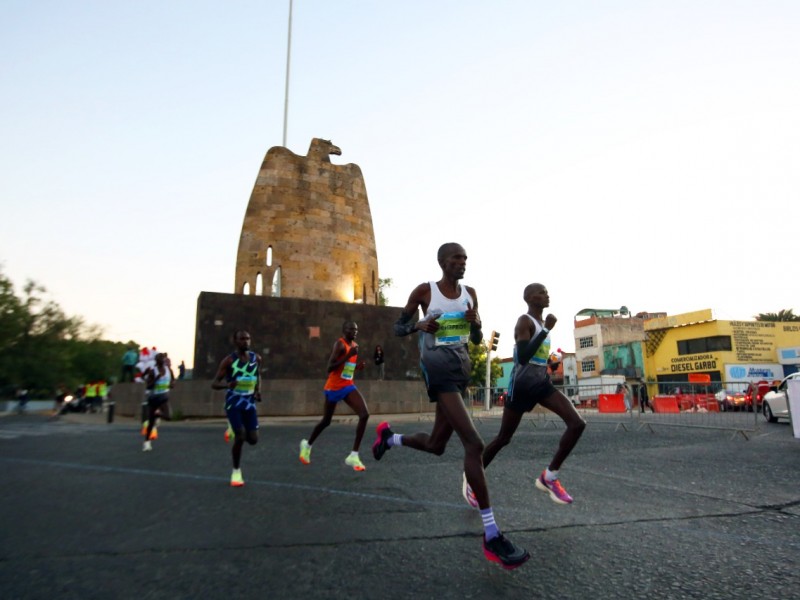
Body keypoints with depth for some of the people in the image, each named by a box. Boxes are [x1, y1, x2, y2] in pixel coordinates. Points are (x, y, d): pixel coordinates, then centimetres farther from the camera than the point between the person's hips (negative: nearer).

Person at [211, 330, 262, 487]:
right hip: (233, 403, -4)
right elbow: (214, 383, -11)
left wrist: (258, 390, 0)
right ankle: (236, 471, 7)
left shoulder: (256, 358, 1)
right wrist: (227, 385, -32)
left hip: (249, 403, 4)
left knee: (253, 439, -1)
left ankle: (234, 428, 32)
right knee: (240, 437, -15)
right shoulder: (229, 360, -11)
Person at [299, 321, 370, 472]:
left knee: (365, 415, -15)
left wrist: (358, 367, 1)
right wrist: (349, 355, -30)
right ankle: (307, 445, 41)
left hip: (348, 386, 6)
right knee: (326, 421, 11)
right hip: (333, 387, -6)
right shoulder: (340, 344, -16)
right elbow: (330, 368, -25)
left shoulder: (354, 345, 9)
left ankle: (354, 456, -9)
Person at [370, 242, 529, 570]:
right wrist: (419, 325, -18)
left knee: (436, 446, 16)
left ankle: (388, 436, 45)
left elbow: (477, 340, 14)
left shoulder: (470, 293, 10)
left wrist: (475, 323, -8)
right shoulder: (424, 291, -4)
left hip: (461, 368, 7)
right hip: (438, 368, -7)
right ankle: (491, 535, -12)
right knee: (474, 443, -19)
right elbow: (398, 328, 3)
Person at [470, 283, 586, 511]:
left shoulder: (542, 322, 13)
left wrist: (550, 361, 14)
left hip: (542, 383, 8)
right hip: (522, 385, -8)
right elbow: (522, 358, -29)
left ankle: (549, 476, 3)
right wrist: (547, 330, -26)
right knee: (503, 438, 3)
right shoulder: (524, 321, -15)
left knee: (577, 423, -10)